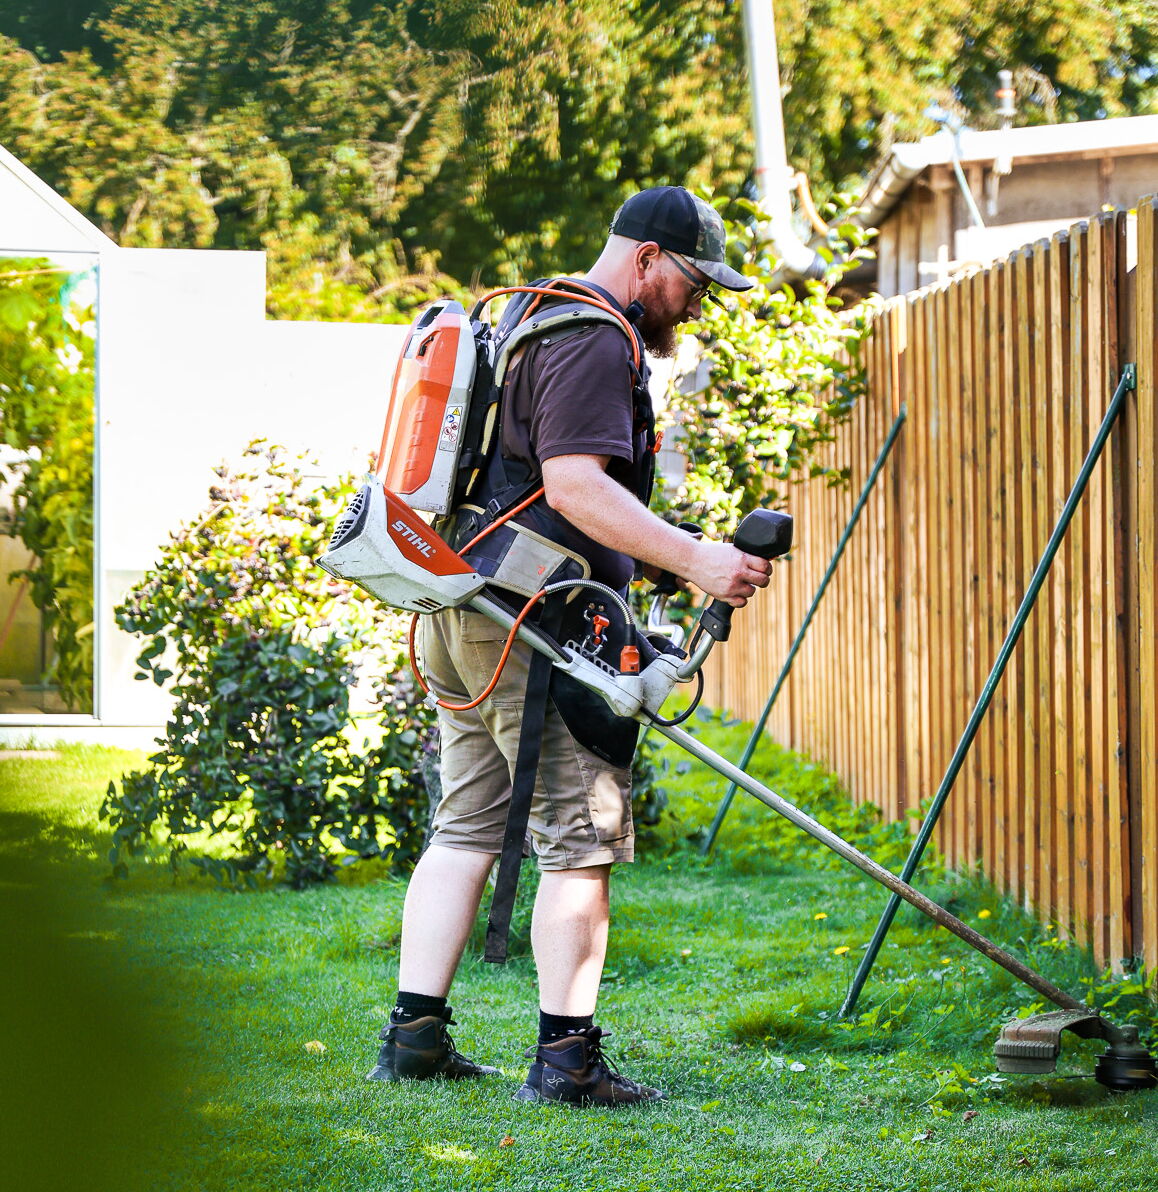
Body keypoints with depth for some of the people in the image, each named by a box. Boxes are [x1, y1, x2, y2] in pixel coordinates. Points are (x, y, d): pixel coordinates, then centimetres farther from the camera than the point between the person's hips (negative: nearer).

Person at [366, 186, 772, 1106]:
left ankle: (416, 1034, 13)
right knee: (582, 838, -5)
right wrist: (693, 558, -28)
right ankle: (567, 1055, -5)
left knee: (466, 828, 13)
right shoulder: (592, 341, -12)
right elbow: (575, 484, -24)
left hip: (460, 612, 10)